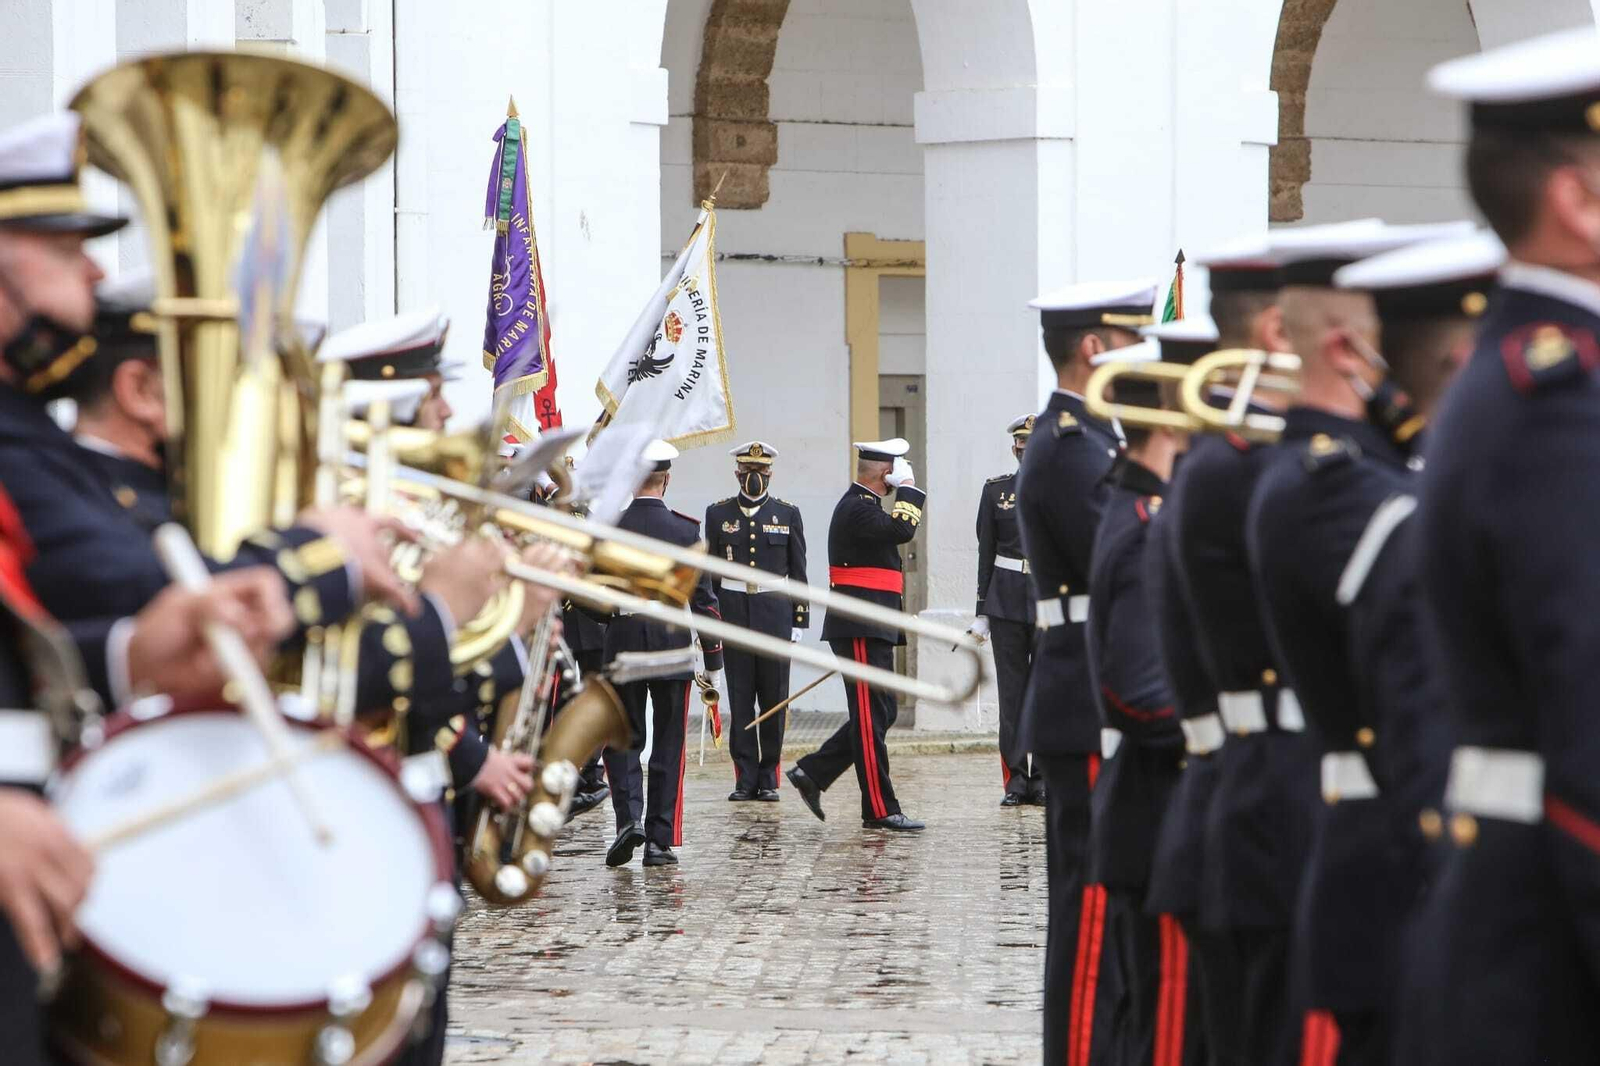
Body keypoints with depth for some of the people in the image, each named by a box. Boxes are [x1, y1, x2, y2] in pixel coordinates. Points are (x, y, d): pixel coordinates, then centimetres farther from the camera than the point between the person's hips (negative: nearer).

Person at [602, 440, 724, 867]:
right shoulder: (685, 529, -4)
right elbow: (704, 600, -3)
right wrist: (714, 663, 4)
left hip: (622, 648, 0)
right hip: (673, 647, 0)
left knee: (623, 739, 11)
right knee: (668, 747, 7)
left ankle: (628, 816, -11)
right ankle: (661, 840, 6)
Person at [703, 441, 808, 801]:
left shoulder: (788, 514, 6)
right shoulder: (718, 514, 7)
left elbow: (798, 571, 7)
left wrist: (800, 620, 2)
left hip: (775, 613, 0)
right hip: (733, 613, 0)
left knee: (774, 697, 0)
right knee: (740, 698, 0)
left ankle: (769, 779, 7)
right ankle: (746, 779, 4)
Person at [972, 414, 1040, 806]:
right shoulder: (996, 489, 7)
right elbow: (986, 552, 8)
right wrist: (982, 610, 5)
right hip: (1007, 603, 1)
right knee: (1012, 690, 1)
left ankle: (1044, 778, 6)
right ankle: (1015, 777, 5)